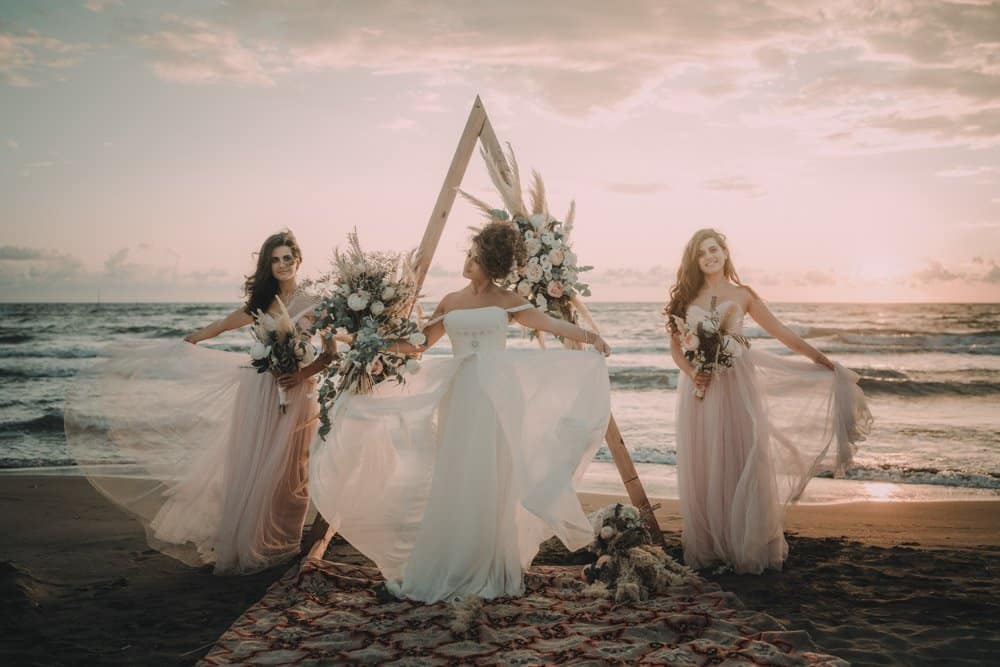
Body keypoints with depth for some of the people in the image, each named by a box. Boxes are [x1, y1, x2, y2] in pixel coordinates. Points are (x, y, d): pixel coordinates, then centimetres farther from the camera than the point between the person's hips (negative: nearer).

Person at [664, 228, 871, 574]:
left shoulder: (742, 295, 7)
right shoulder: (686, 297, 9)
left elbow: (781, 331, 8)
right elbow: (675, 344, 9)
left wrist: (822, 359, 5)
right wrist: (691, 373, -9)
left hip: (736, 387, -1)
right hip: (699, 390, 1)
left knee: (742, 463, -2)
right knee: (702, 469, 3)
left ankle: (747, 548, 8)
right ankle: (706, 548, 13)